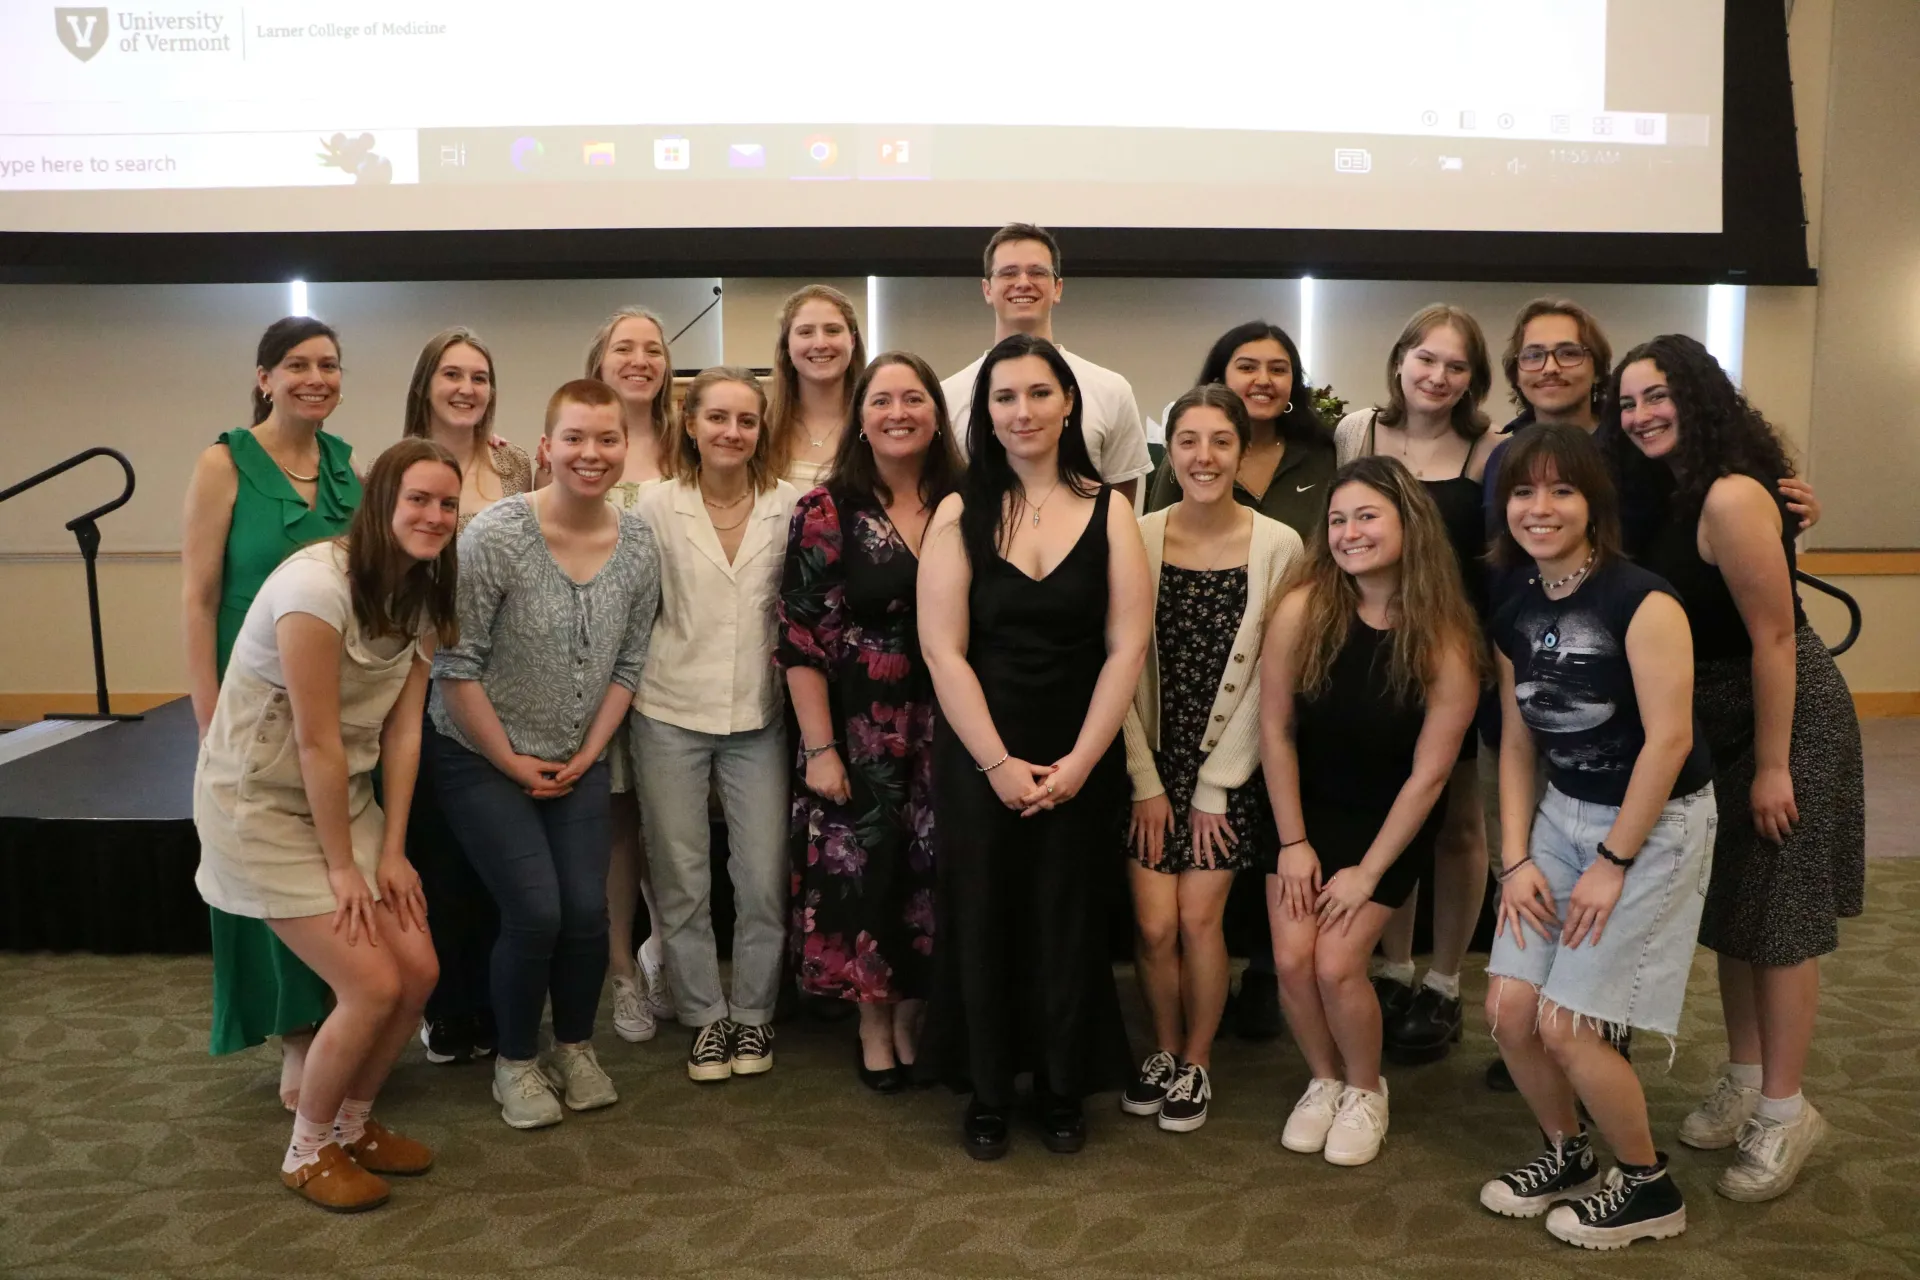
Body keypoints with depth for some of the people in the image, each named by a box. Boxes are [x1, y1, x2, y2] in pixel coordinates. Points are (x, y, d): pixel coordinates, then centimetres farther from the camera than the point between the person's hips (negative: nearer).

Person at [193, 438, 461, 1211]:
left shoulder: (422, 595, 0)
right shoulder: (318, 583, -25)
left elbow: (403, 728, -1)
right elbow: (317, 741, -22)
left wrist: (392, 851, -4)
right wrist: (342, 868, -16)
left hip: (343, 797, 7)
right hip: (260, 805, -7)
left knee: (418, 971, 1)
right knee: (372, 986, -11)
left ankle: (352, 1124, 26)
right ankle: (307, 1152, 13)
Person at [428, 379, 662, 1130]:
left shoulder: (639, 546, -6)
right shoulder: (497, 534, -20)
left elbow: (627, 663, 4)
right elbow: (455, 665, -16)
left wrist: (588, 753, -2)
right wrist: (512, 762, -12)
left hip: (578, 763, 4)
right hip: (481, 759, -4)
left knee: (587, 910, -5)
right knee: (535, 913, -11)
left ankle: (575, 1049, 23)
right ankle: (515, 1062, 15)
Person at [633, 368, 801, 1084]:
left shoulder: (788, 506, -1)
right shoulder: (657, 505, -3)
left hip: (758, 715, 0)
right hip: (671, 714, 0)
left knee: (764, 878, 4)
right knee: (681, 879, 9)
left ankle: (753, 1012, 24)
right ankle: (705, 1016, 25)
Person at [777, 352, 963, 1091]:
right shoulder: (826, 511, -5)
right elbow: (800, 641, -7)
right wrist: (819, 747, -11)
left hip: (947, 730, 2)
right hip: (859, 733, -2)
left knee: (935, 877, 8)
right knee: (862, 872, 5)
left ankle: (915, 1017, 28)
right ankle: (874, 1024, 25)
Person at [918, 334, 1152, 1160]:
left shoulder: (1108, 511, 1)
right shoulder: (960, 514, -1)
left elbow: (1127, 647, -4)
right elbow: (942, 650, -7)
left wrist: (1078, 762, -11)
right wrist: (999, 762, -12)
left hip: (1083, 759, 1)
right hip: (977, 758, 0)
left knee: (1069, 924, 9)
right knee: (982, 922, 8)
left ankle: (1063, 1091, 28)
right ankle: (987, 1095, 25)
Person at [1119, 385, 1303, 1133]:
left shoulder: (1278, 547, -9)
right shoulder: (1138, 539, -6)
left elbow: (1269, 679, -6)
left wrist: (1215, 787, -5)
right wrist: (1147, 782, -5)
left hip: (1229, 768, -1)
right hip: (1149, 762, 1)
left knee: (1198, 918, -3)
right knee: (1153, 924, -3)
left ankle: (1196, 1064, 21)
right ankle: (1163, 1052, 24)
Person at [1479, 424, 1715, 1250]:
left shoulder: (1641, 601, -19)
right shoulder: (1513, 613, 2)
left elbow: (1670, 738, -21)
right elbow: (1518, 742, 7)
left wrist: (1613, 863, -17)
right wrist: (1516, 859, -1)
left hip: (1655, 822, -6)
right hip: (1563, 813, 6)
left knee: (1567, 1023, -7)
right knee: (1508, 1008, 2)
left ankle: (1649, 1188, 18)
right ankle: (1567, 1155, 28)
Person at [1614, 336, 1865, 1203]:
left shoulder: (1731, 496, -24)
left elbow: (1774, 637, -24)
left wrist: (1773, 766, -21)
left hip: (1786, 716, -8)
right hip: (1711, 723, 8)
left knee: (1778, 914, 2)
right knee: (1731, 907, 16)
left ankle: (1785, 1111, 17)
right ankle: (1743, 1080, 32)